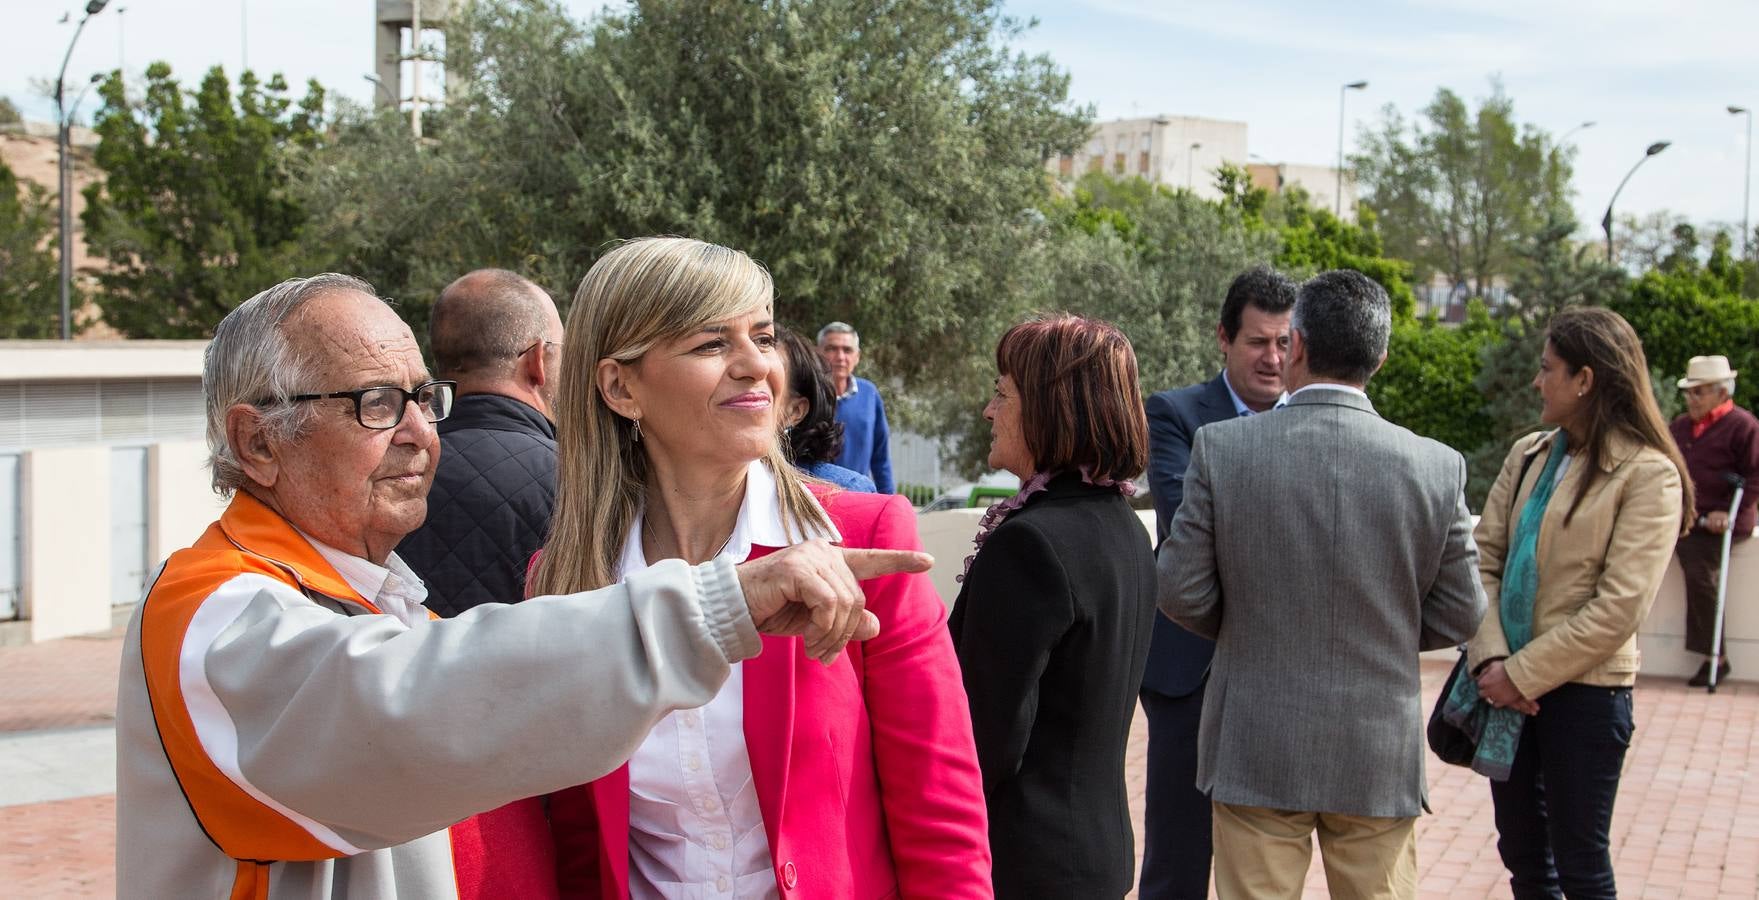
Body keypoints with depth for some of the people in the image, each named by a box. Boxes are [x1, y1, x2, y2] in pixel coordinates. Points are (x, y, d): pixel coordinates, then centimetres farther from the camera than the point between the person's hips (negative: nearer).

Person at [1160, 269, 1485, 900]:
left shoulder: (1223, 447, -11)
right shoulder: (1437, 467, -7)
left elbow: (1180, 593, -7)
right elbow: (1458, 617, 0)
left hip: (1256, 752, -1)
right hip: (1380, 756, 1)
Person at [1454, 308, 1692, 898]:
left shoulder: (1648, 474, -10)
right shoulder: (1528, 456, 7)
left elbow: (1620, 607, -17)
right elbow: (1484, 560, 3)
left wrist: (1523, 673, -16)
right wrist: (1491, 659, -12)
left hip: (1583, 690, -6)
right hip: (1509, 685, 6)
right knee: (1521, 851, 16)